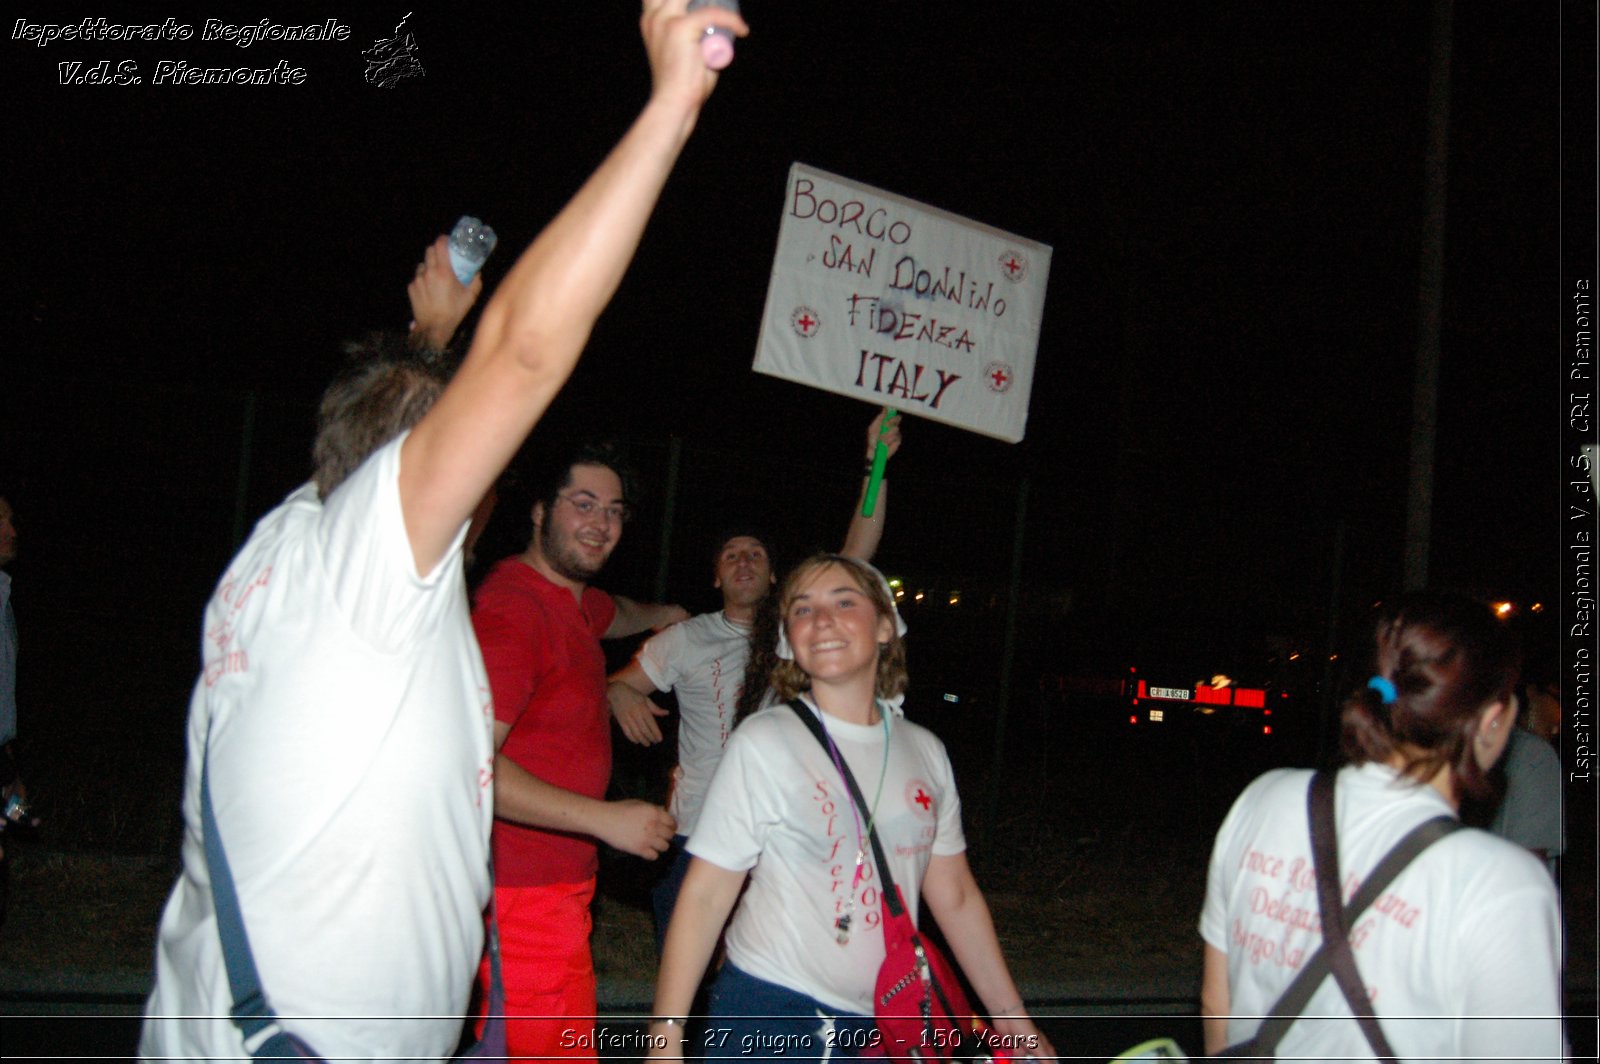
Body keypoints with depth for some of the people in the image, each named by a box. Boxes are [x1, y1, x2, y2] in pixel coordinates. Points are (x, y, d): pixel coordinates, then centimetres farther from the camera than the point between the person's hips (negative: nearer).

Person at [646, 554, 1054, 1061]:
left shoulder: (926, 751, 4)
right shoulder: (763, 742, -9)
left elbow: (955, 896, 11)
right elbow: (705, 895, -11)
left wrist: (1010, 1014, 11)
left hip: (882, 1022, 4)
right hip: (770, 1016, -4)